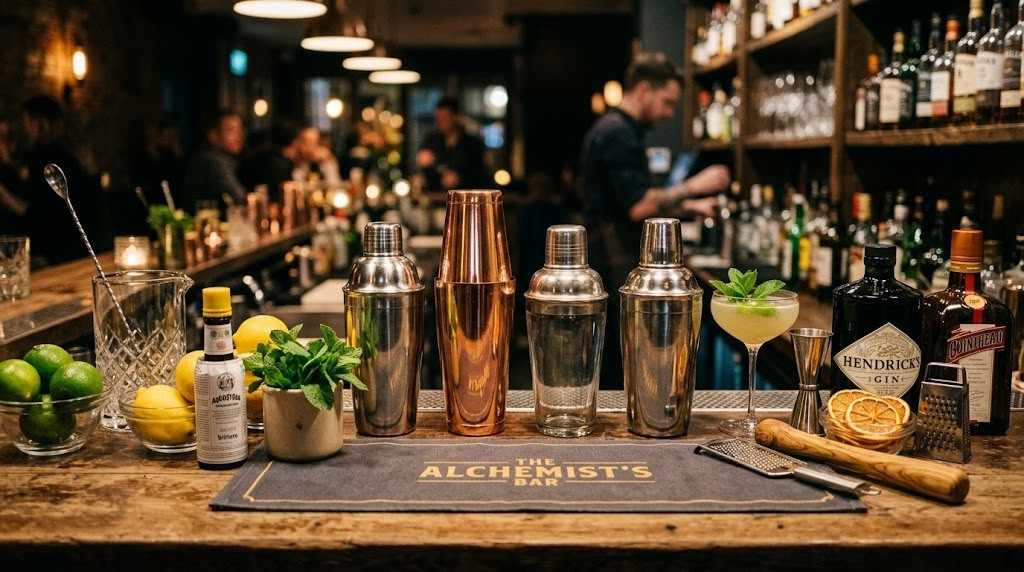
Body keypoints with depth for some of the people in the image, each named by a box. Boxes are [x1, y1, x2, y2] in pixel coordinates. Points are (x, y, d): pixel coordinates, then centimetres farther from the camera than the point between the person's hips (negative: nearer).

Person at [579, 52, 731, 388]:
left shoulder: (611, 130, 20)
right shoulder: (619, 134, -14)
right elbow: (639, 207, -22)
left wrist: (689, 207, 18)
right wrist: (691, 187, -11)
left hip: (610, 267, 11)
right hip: (618, 269, -11)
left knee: (610, 372, 14)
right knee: (626, 372, -6)